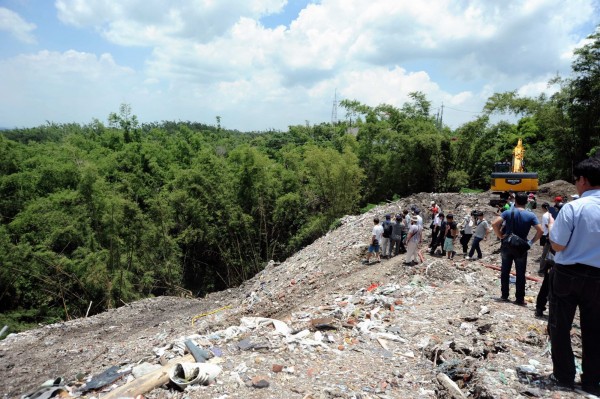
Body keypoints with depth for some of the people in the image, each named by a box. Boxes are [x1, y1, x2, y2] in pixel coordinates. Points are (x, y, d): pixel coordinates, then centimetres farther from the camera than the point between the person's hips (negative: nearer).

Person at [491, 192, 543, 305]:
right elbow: (540, 231, -13)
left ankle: (504, 295, 19)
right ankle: (520, 299, 11)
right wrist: (531, 241, -2)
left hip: (507, 246, 1)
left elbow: (494, 224, -18)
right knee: (520, 274, 7)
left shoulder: (508, 212, -6)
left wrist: (500, 236, -6)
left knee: (505, 271, 12)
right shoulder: (530, 215, -5)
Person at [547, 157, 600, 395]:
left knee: (560, 326, 12)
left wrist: (552, 224, 1)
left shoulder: (573, 208, -18)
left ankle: (564, 376, 22)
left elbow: (557, 245, -16)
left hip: (568, 274, -4)